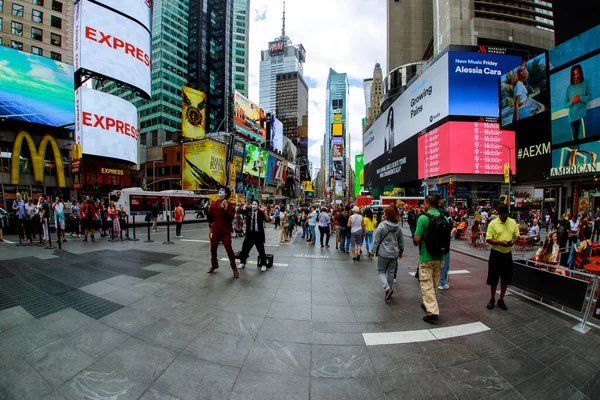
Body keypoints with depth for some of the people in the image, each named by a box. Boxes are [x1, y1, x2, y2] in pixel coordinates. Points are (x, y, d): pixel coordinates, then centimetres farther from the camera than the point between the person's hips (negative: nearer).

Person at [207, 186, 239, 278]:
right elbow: (210, 217, 17)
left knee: (229, 249, -5)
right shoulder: (213, 204, 6)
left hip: (225, 231, -5)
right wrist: (207, 210, 4)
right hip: (215, 230, 5)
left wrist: (226, 209, -27)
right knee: (213, 249, 15)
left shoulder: (229, 204, -6)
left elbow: (231, 218, -18)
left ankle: (234, 268, 7)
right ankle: (214, 265, 35)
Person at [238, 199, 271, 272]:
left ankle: (263, 265, 19)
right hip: (249, 234, 3)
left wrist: (264, 211, -30)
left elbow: (268, 220, -18)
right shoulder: (248, 212, 2)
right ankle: (242, 263, 29)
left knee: (261, 250, 4)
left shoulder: (261, 213, -7)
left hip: (259, 235, -3)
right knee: (244, 249, 10)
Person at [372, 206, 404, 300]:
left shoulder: (382, 225, -15)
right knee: (391, 272, 17)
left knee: (380, 271, 9)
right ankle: (390, 289, 26)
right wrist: (401, 251, 25)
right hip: (394, 253, 5)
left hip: (383, 253, -5)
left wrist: (374, 251, 1)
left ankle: (387, 287, -9)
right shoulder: (398, 227, 1)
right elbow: (401, 241, 12)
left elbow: (376, 240, -11)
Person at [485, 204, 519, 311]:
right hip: (496, 253, -3)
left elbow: (517, 235, 11)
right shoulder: (493, 223, -7)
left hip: (507, 254, 4)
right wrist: (500, 242, -24)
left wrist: (514, 240, -11)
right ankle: (492, 299, 21)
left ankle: (501, 300, 25)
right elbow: (488, 239, -9)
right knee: (493, 278, 4)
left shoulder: (513, 222, 4)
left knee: (506, 278, 10)